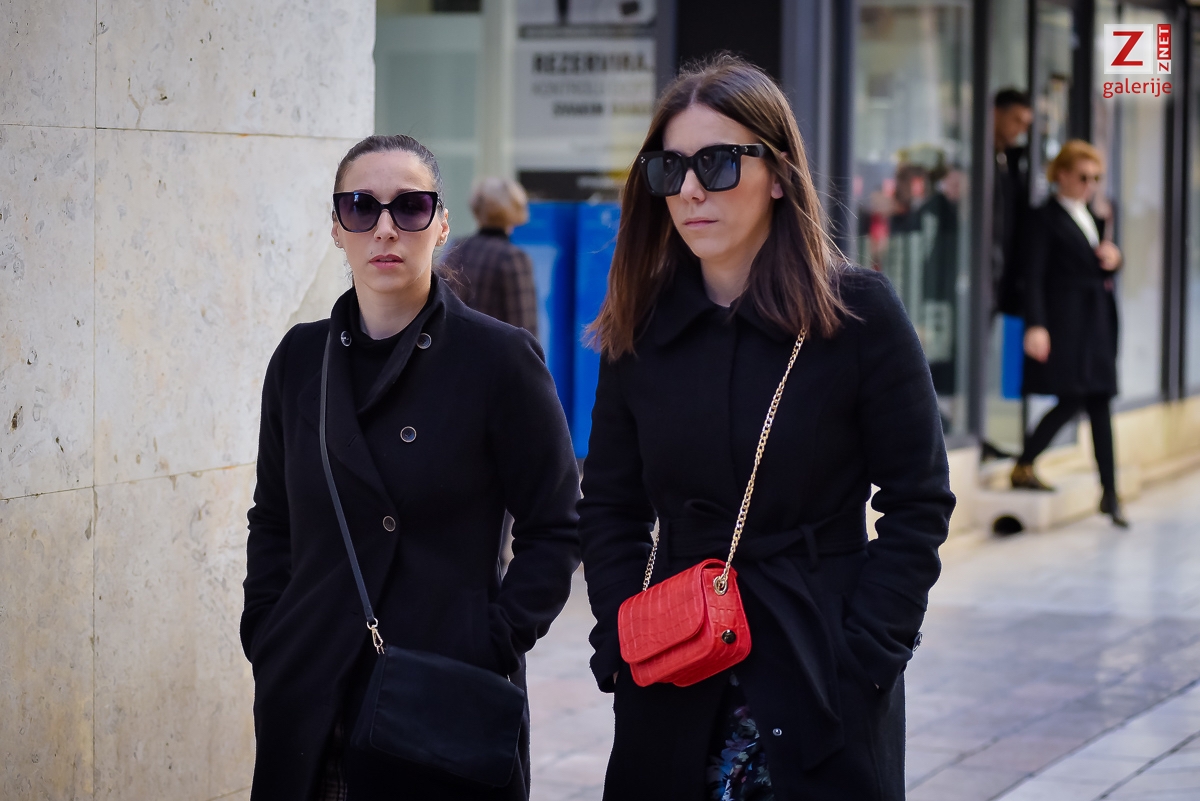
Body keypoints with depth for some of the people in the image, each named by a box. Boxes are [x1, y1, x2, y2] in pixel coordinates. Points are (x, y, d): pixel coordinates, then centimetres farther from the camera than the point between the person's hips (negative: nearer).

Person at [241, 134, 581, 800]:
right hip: (311, 701, 4)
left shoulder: (500, 359, -5)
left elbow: (554, 530, -3)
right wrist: (265, 640, 5)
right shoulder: (302, 358, 7)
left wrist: (494, 646, -12)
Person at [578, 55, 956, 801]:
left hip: (825, 682, -3)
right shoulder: (640, 326, 5)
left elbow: (918, 503, -6)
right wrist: (623, 646, -4)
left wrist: (861, 659, -12)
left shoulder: (860, 312, -6)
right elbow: (610, 508, 9)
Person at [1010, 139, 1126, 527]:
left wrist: (1113, 258, 1)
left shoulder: (1092, 217, 18)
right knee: (1071, 400, -14)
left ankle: (1110, 493, 8)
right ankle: (1022, 466, 1)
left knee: (1100, 403, 6)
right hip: (1066, 320, -7)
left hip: (1097, 319, 7)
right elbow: (1034, 276, -12)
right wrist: (1036, 325, -22)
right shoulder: (1046, 218, -5)